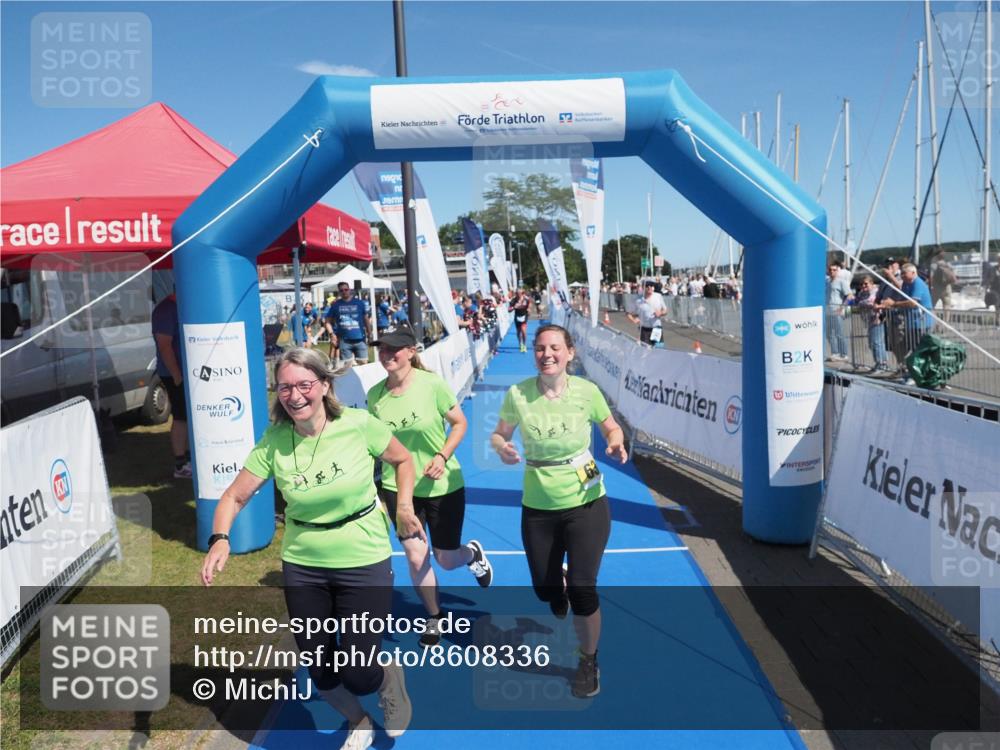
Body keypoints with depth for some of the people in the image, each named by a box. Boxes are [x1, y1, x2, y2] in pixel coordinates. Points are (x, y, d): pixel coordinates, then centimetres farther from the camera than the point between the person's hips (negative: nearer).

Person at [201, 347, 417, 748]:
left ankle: (389, 674, 36)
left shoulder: (359, 424, -16)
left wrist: (404, 508, -9)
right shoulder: (273, 442, -10)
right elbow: (235, 496, -5)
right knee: (319, 671, 14)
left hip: (363, 562, -3)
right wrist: (220, 539, -22)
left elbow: (404, 460, 0)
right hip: (302, 566, 3)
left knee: (356, 676, -2)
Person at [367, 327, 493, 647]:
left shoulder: (432, 383, -17)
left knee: (446, 560, 8)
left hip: (443, 485, -2)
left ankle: (473, 552, 47)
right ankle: (435, 617, 31)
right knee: (415, 557, 3)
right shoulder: (375, 394, -7)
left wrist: (443, 456, -21)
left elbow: (460, 423, -7)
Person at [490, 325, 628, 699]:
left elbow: (612, 428, 5)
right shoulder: (517, 394, -11)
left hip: (585, 503, -2)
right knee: (545, 588, 14)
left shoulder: (586, 391, -12)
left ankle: (588, 661, 23)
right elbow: (499, 435, 3)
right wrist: (501, 447, -19)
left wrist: (616, 445, -17)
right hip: (538, 507, 2)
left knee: (581, 588, -7)